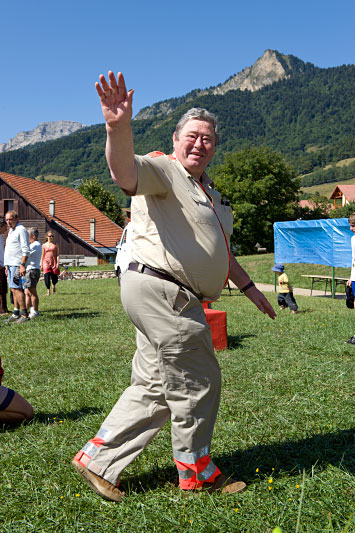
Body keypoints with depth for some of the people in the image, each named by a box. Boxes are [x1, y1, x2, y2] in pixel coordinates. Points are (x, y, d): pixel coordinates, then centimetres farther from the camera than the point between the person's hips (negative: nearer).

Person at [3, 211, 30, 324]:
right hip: (10, 264, 9)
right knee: (13, 289, 9)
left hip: (17, 264, -9)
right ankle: (16, 314, 13)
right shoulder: (11, 231, 20)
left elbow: (26, 250, -17)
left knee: (16, 289, -13)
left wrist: (23, 265, -24)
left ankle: (24, 314, -12)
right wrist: (7, 265, 21)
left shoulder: (21, 230, -10)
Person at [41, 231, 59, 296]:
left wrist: (57, 263, -6)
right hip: (46, 262, 0)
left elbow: (57, 255, 4)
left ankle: (53, 285, 37)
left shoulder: (55, 245, 7)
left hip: (54, 262, 0)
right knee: (47, 276, -14)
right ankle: (48, 291, -5)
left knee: (54, 277, 3)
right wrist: (41, 264, 8)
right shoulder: (44, 245, 8)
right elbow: (42, 255, 12)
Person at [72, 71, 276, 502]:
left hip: (175, 299, 10)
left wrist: (249, 287, 31)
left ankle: (97, 459, 25)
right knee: (196, 383, 3)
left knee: (154, 388, 14)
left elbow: (218, 250, 31)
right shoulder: (162, 169, -6)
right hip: (160, 291, -10)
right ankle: (196, 472, 25)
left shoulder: (208, 193, 24)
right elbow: (126, 172, -30)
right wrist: (119, 128, -49)